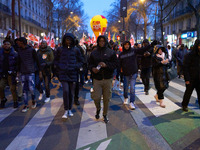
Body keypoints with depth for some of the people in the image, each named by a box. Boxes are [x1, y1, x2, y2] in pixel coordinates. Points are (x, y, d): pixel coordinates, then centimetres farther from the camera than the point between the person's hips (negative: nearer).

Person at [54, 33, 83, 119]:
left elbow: (81, 61, 11)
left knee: (71, 93, 7)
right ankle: (66, 111, 0)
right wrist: (59, 67, -2)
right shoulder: (60, 50, 5)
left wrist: (76, 67, -6)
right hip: (63, 74, -1)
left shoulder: (76, 50, 5)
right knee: (65, 91, -14)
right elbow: (55, 60, 15)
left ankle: (70, 110, 24)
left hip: (72, 74, 1)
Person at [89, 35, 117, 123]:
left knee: (106, 98, 5)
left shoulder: (111, 52, 4)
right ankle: (98, 109, 29)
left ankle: (105, 114, 25)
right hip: (97, 79, 1)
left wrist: (106, 65, -17)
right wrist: (92, 68, -12)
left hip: (107, 79, -1)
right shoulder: (94, 53, 9)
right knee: (96, 97, -4)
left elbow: (115, 64, -1)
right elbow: (90, 64, 11)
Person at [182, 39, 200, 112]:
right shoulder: (189, 55, -12)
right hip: (191, 79, -5)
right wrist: (187, 79, -18)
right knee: (188, 92, 8)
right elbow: (185, 68, -14)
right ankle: (184, 105, 26)